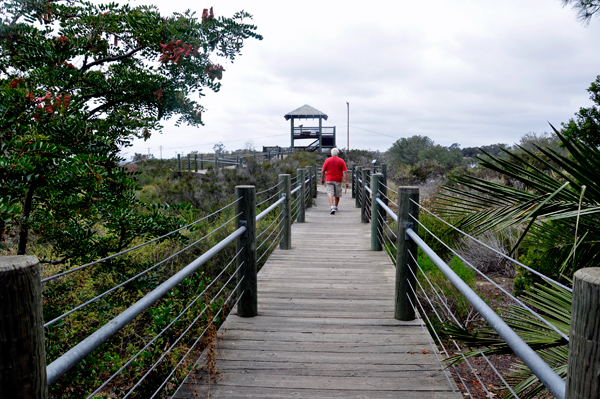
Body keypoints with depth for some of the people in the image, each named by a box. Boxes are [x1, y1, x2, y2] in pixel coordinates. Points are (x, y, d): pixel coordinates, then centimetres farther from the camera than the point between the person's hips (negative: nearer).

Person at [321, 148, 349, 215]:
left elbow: (323, 171, 2)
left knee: (330, 194, -6)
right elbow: (345, 172, -7)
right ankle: (335, 207, 29)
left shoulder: (327, 160, 0)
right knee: (337, 195, 16)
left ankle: (332, 207, -24)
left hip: (329, 180, -1)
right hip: (338, 180, 1)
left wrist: (322, 179, 15)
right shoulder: (341, 161, -1)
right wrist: (346, 182, -6)